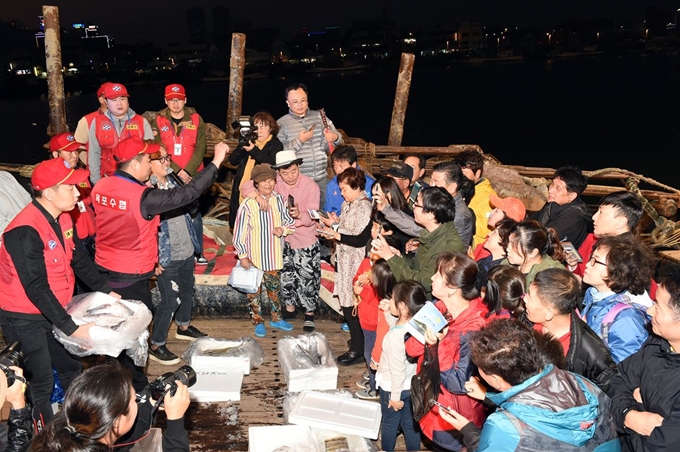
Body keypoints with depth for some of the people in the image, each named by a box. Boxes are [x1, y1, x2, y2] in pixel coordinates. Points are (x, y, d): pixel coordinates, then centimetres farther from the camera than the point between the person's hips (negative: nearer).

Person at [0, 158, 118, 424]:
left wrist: (107, 292, 3)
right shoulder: (25, 232, -29)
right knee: (40, 383, 2)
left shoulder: (63, 219, -2)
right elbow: (36, 288, -29)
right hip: (24, 318, -8)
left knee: (71, 368, 19)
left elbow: (80, 261, 9)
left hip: (53, 310, 8)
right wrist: (71, 328, -28)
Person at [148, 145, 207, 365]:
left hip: (187, 251, 8)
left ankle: (184, 326, 47)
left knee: (187, 291, 24)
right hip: (167, 258, -8)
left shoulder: (172, 182, 5)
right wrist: (154, 260, -21)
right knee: (170, 300, -3)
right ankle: (156, 345, 14)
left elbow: (188, 207, 20)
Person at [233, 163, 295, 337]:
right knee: (254, 290, 10)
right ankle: (258, 322, 26)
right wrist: (243, 256, -11)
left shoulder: (279, 200, -6)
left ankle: (276, 319, 37)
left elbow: (290, 221, 6)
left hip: (274, 256, 4)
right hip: (254, 257, -4)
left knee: (275, 289, 19)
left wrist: (283, 229, -16)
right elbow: (239, 233, -13)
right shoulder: (247, 205, -18)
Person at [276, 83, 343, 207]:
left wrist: (335, 137, -8)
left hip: (322, 178, 3)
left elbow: (338, 141, 16)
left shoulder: (320, 117, 11)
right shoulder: (281, 124, 1)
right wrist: (299, 141, -13)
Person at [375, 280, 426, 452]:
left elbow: (397, 370, -26)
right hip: (412, 385, 6)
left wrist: (395, 397, -14)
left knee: (389, 424, 18)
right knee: (411, 424, 23)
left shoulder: (394, 335, -34)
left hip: (393, 387, -6)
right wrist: (388, 314, 2)